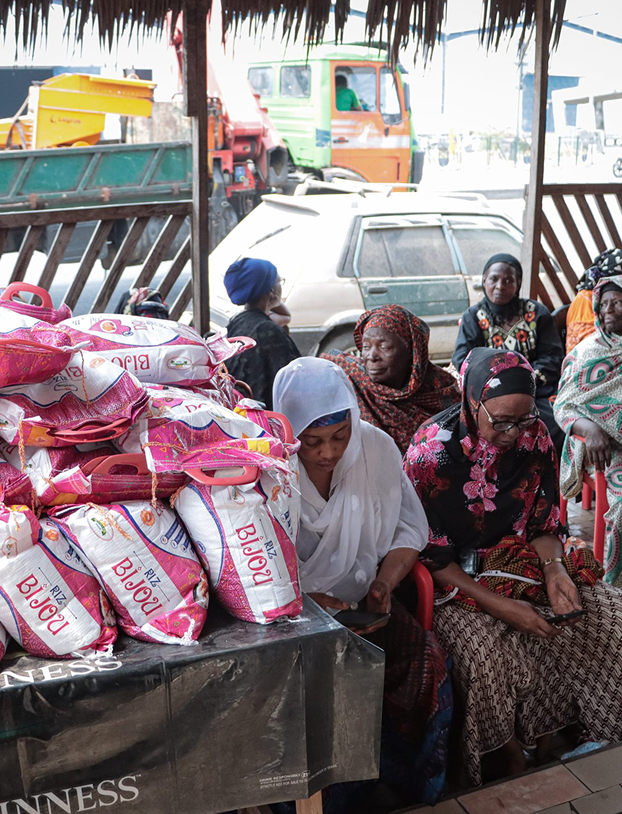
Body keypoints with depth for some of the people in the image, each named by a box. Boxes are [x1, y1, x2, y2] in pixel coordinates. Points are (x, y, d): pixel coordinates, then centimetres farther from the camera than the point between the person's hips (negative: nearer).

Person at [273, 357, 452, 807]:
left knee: (427, 661, -19)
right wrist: (311, 600, -24)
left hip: (365, 602, 3)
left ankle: (419, 790, 8)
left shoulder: (377, 448, -3)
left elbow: (411, 528, 7)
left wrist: (384, 583, -8)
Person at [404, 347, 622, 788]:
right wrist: (498, 605, -24)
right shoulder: (431, 452, -20)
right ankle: (510, 753, -2)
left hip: (521, 561, 5)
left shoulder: (534, 434, -6)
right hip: (456, 581, -5)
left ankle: (545, 731, 4)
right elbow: (430, 555, -16)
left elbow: (544, 521, 4)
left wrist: (554, 570, -16)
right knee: (487, 654, -31)